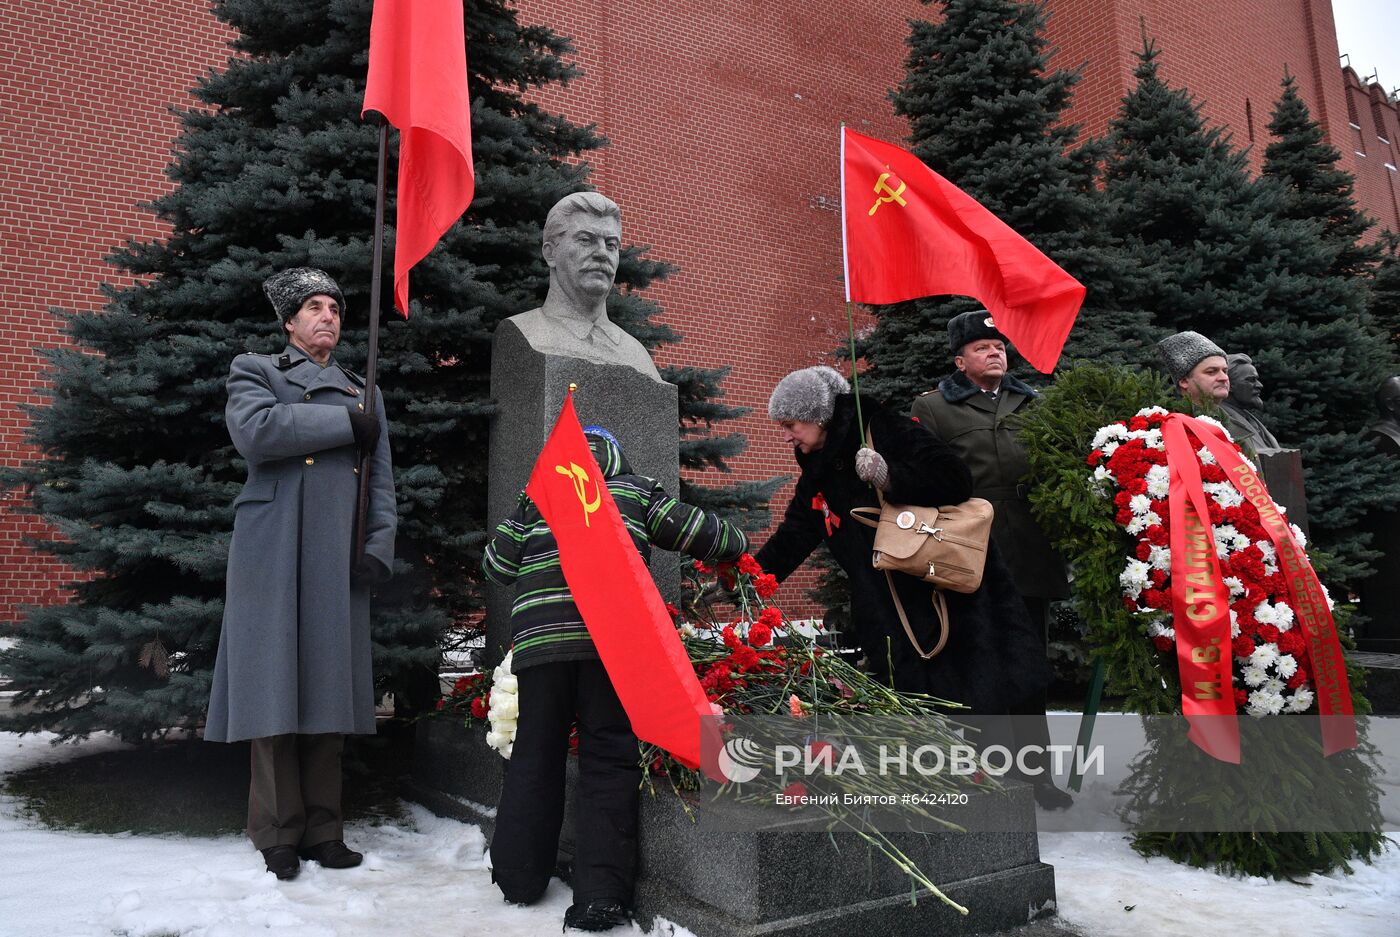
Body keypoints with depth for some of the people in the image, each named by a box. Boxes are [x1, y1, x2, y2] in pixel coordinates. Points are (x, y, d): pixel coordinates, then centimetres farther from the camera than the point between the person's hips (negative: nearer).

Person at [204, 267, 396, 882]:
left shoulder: (364, 392, 23)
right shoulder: (255, 371, 12)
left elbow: (381, 480, 14)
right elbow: (255, 429, -12)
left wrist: (379, 550, -1)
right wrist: (345, 423, -7)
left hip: (340, 563, 3)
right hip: (274, 555, -3)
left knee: (328, 691, 4)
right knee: (276, 692, -3)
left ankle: (322, 831, 11)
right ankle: (278, 836, 6)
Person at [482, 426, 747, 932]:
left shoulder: (536, 498, 20)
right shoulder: (637, 493, 16)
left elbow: (496, 565, 20)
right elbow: (702, 531, 16)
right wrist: (735, 545, 35)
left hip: (540, 638, 2)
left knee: (535, 756, 13)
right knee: (608, 759, 3)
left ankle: (518, 877, 22)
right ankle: (602, 895, -1)